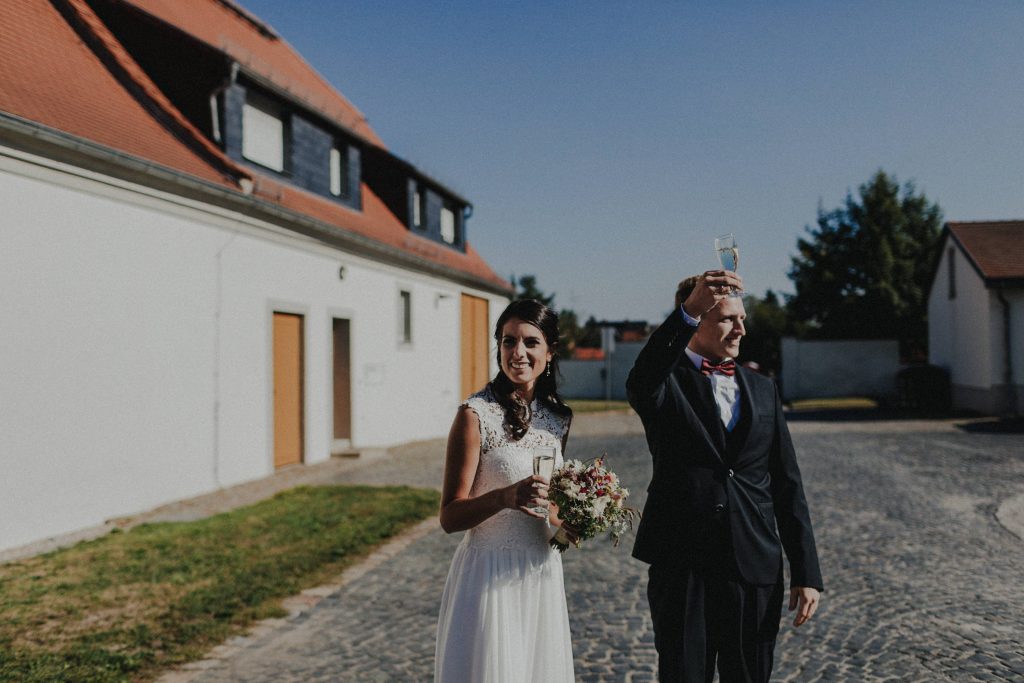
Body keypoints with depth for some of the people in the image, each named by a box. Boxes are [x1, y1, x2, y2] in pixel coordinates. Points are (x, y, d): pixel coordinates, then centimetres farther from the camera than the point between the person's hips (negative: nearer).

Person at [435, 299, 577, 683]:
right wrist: (504, 497, -30)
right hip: (491, 575, -6)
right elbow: (450, 516, -14)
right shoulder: (476, 414, -13)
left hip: (543, 574, 6)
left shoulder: (558, 418, 4)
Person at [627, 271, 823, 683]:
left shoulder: (763, 390, 11)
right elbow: (640, 383, -28)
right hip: (681, 569, -3)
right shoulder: (667, 383, -1)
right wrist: (688, 311, -41)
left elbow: (787, 484, 10)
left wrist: (806, 573, 5)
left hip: (755, 569, 4)